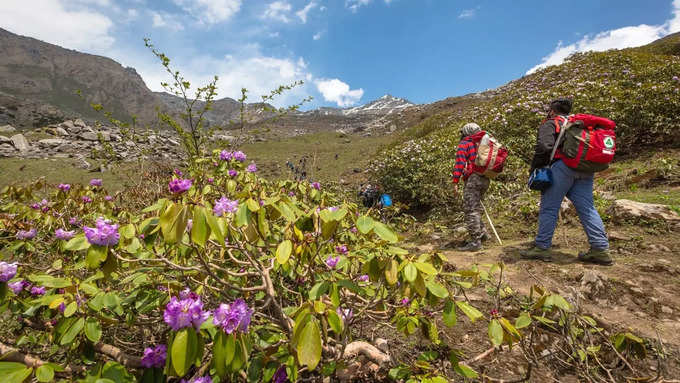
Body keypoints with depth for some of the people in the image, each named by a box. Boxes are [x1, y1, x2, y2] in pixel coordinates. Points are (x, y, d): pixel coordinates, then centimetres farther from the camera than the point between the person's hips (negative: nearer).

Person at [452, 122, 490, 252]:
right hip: (485, 179, 8)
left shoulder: (464, 144, -2)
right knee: (475, 208, 22)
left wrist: (455, 182, -14)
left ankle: (475, 242, -8)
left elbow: (459, 163, -12)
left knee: (471, 210, -7)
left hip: (473, 179, -8)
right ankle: (482, 233, 27)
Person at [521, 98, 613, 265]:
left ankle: (541, 248, -1)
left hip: (563, 165, -7)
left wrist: (534, 169, -4)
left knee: (549, 208, -3)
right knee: (587, 208, 7)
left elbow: (544, 146, -11)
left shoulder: (550, 123, 7)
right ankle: (601, 249, 5)